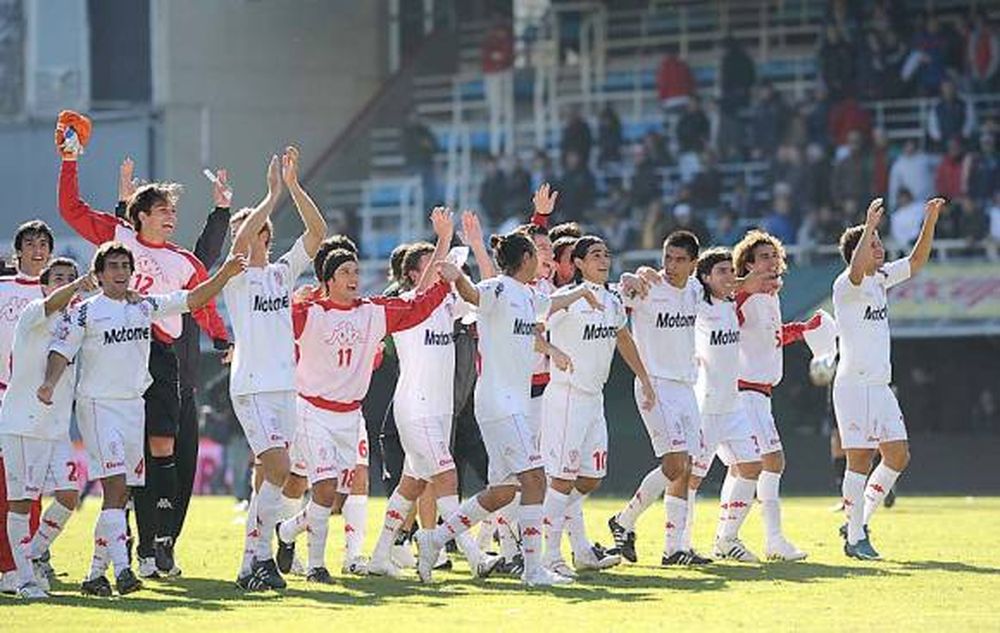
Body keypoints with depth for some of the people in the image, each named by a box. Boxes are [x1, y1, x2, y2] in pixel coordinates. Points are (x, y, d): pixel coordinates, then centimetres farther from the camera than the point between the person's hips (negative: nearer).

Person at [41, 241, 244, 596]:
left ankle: (96, 573, 15)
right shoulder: (84, 312, -2)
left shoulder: (145, 307, 11)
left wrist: (224, 274, -4)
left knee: (121, 495, 7)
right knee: (115, 486, -18)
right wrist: (50, 383, -26)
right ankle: (121, 568, -24)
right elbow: (62, 350, -8)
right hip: (98, 405, -6)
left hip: (133, 404, 6)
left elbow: (193, 299, 10)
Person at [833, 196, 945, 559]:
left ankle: (859, 523, 17)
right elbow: (857, 268, -34)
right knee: (860, 460, -7)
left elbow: (917, 261, 17)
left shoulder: (881, 278, 13)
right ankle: (855, 538, 0)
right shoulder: (846, 285, -11)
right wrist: (870, 226, -40)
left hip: (880, 385, 8)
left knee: (898, 455, 6)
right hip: (853, 384, -8)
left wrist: (930, 221, 6)